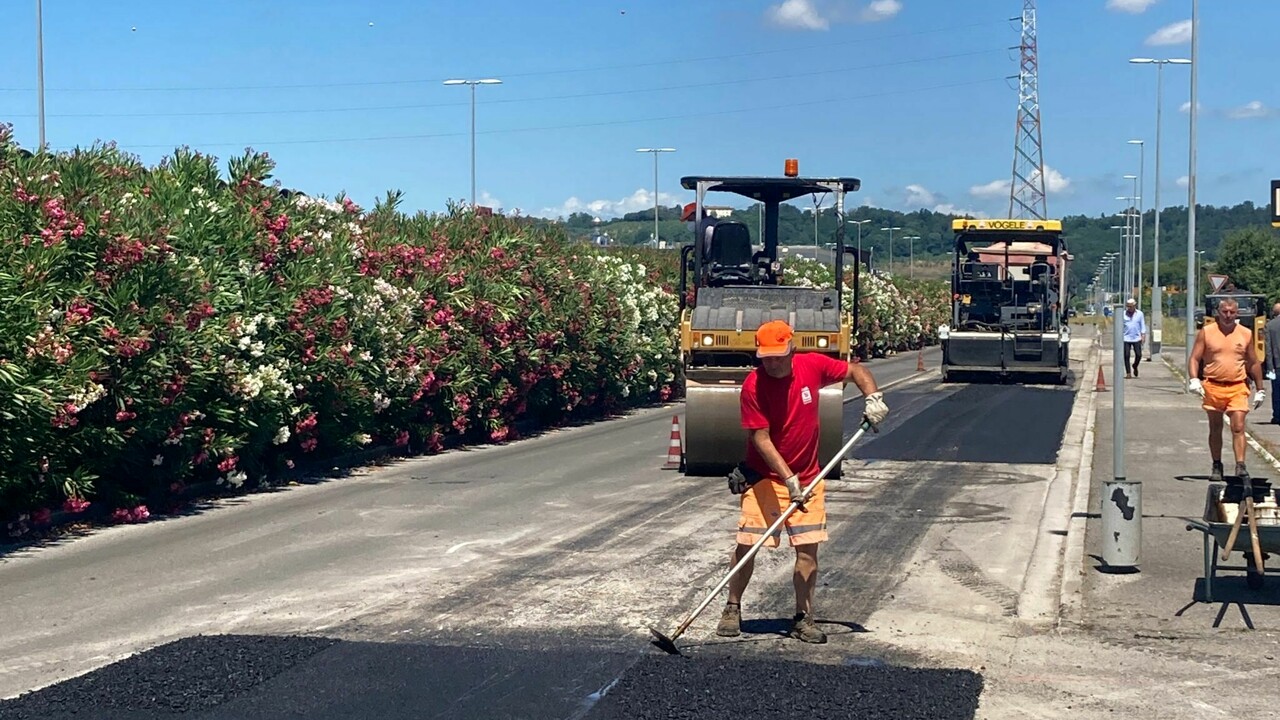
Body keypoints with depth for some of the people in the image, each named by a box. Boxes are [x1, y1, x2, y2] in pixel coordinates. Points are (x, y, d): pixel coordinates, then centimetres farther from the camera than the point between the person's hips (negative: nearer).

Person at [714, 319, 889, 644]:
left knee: (808, 548, -1)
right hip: (765, 478, -3)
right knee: (746, 546, -3)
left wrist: (873, 397, -10)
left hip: (807, 477, 3)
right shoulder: (753, 386, -17)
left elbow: (856, 370, 8)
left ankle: (803, 618, 11)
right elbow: (761, 439, -18)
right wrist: (789, 479, -25)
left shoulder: (812, 365, -7)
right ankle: (733, 609, 16)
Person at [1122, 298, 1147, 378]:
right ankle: (1128, 372, 5)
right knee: (1126, 356, -3)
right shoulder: (1123, 314, 3)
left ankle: (1135, 367, 26)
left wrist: (1143, 336, -1)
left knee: (1138, 355, -3)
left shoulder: (1140, 314, 4)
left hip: (1137, 338, 0)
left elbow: (1143, 326, 7)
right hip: (1126, 338, 0)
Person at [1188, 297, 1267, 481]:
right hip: (1213, 388, 0)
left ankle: (1240, 465, -13)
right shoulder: (1206, 332, 3)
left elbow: (1254, 364, 14)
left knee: (1238, 428, -11)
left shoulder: (1246, 334, 7)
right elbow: (1195, 358, 3)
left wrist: (1259, 390, 13)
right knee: (1215, 429, 8)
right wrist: (1193, 379, -14)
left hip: (1238, 388, 0)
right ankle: (1217, 466, 18)